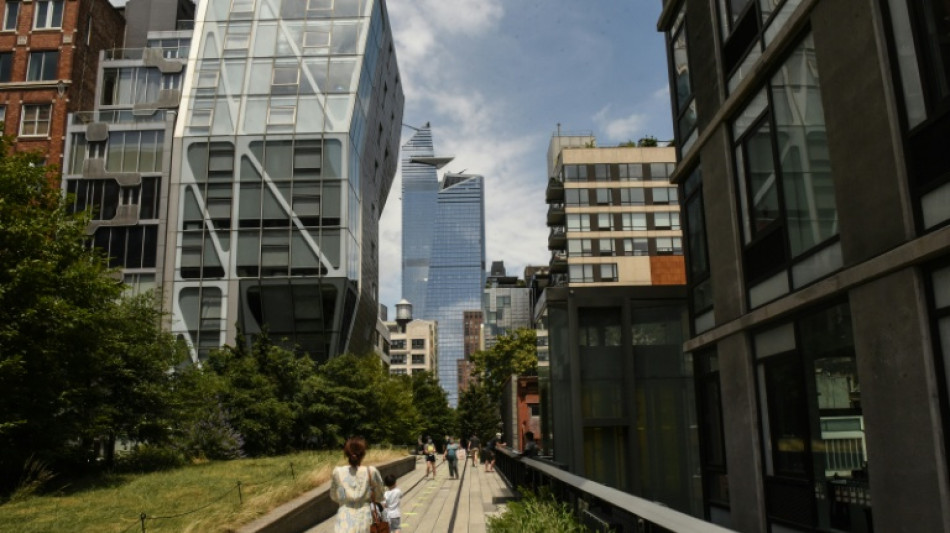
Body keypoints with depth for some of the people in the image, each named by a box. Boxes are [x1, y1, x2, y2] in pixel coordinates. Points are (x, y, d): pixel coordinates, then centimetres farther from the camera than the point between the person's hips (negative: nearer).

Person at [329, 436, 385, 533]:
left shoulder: (337, 472, -4)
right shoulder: (371, 472, -9)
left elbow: (334, 497, 11)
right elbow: (379, 497, 3)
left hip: (344, 523, 0)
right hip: (364, 521, 0)